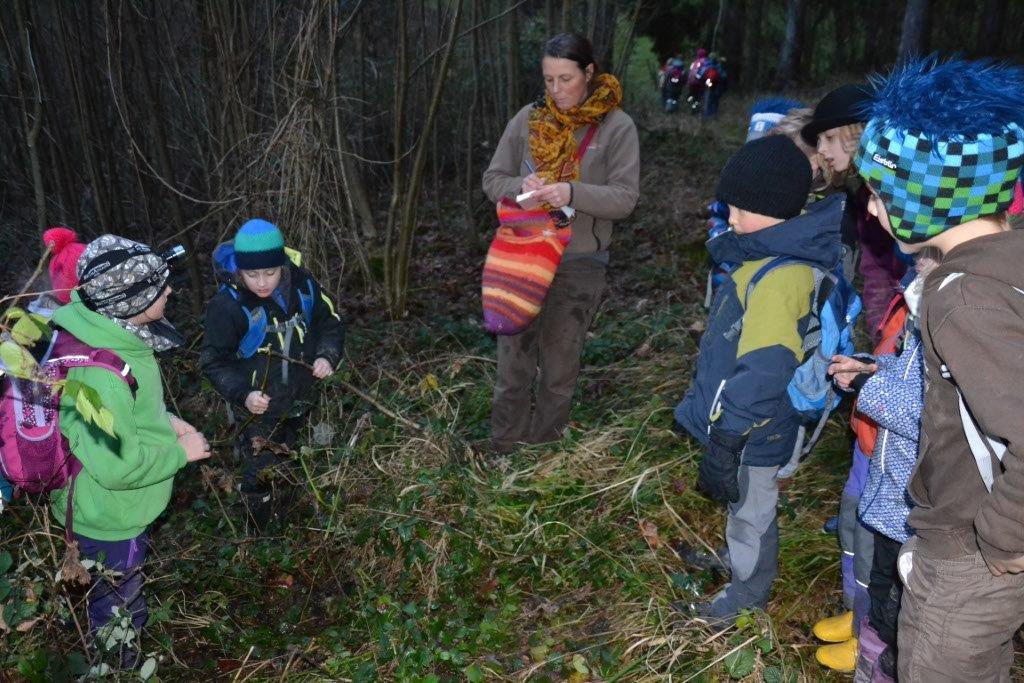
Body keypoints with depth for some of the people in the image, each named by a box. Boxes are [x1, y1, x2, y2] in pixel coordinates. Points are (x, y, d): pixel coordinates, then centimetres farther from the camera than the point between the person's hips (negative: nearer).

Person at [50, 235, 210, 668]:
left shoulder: (112, 335, -8)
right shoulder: (100, 373, -38)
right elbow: (118, 466, -33)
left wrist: (165, 421, -2)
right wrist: (181, 452, -20)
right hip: (110, 515, -9)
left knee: (126, 587, 35)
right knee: (117, 605, 20)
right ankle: (121, 665, 45)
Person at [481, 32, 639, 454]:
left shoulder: (616, 127, -5)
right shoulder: (528, 119, 3)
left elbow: (625, 198, -10)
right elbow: (492, 179, 5)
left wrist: (573, 193, -27)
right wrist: (522, 186, -18)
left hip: (579, 265, -2)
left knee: (559, 367, 11)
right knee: (513, 361, 8)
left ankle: (544, 454, 28)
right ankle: (503, 455, 22)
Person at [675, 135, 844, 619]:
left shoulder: (778, 280, -32)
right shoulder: (778, 254, 0)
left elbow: (762, 373, -32)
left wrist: (724, 443, -25)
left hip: (752, 430, -9)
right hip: (740, 418, 9)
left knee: (750, 510, 15)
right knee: (742, 506, 30)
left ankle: (749, 589, 38)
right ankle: (739, 557, 53)